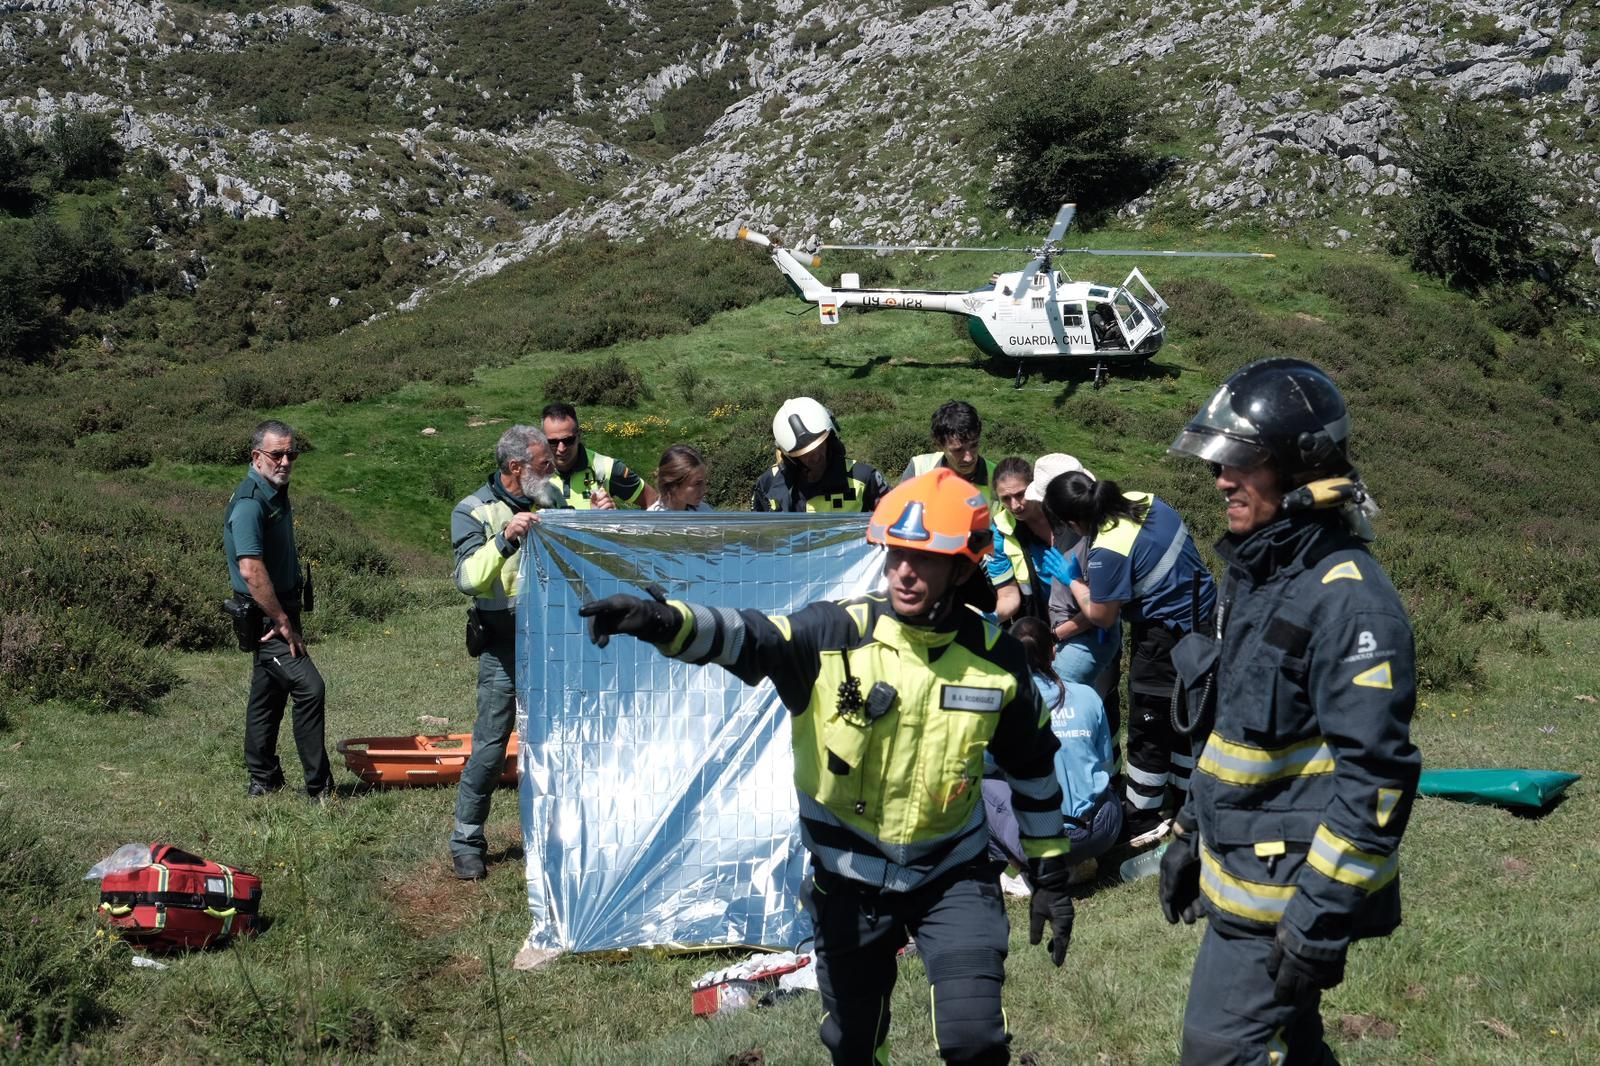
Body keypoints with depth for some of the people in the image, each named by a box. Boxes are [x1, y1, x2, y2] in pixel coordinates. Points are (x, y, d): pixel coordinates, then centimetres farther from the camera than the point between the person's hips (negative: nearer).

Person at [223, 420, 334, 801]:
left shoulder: (277, 495, 11)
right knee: (309, 687, -14)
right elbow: (251, 570, -27)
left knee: (269, 695, 15)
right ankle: (319, 787, -10)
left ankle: (262, 781, 25)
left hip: (279, 611, 10)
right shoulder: (249, 504, -21)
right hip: (263, 617, -10)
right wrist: (283, 623, -22)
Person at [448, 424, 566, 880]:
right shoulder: (474, 512, -7)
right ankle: (466, 843, 6)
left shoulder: (552, 500, 8)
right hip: (504, 646, -5)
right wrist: (505, 539, -33)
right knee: (490, 748, -5)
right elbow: (469, 578, -21)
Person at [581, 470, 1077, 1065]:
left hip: (951, 875, 0)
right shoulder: (838, 634, -16)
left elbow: (1031, 763, 4)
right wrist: (667, 621, -53)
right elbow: (748, 638, -33)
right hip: (850, 877, 1)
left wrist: (1050, 873, 7)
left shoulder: (994, 658, -11)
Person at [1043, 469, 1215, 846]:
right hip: (1201, 614, 9)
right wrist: (1076, 624, 10)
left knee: (1148, 730, 7)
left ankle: (1140, 822, 21)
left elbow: (1102, 617, -12)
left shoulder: (1108, 551, -27)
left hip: (1167, 638, -9)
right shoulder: (1141, 501, -2)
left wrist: (1071, 581, 2)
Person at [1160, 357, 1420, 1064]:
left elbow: (1376, 775, -25)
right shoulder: (1257, 576, 9)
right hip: (1240, 875, 9)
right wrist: (1189, 835, 21)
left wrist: (1323, 913, -24)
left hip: (1288, 893, -9)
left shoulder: (1347, 600, -21)